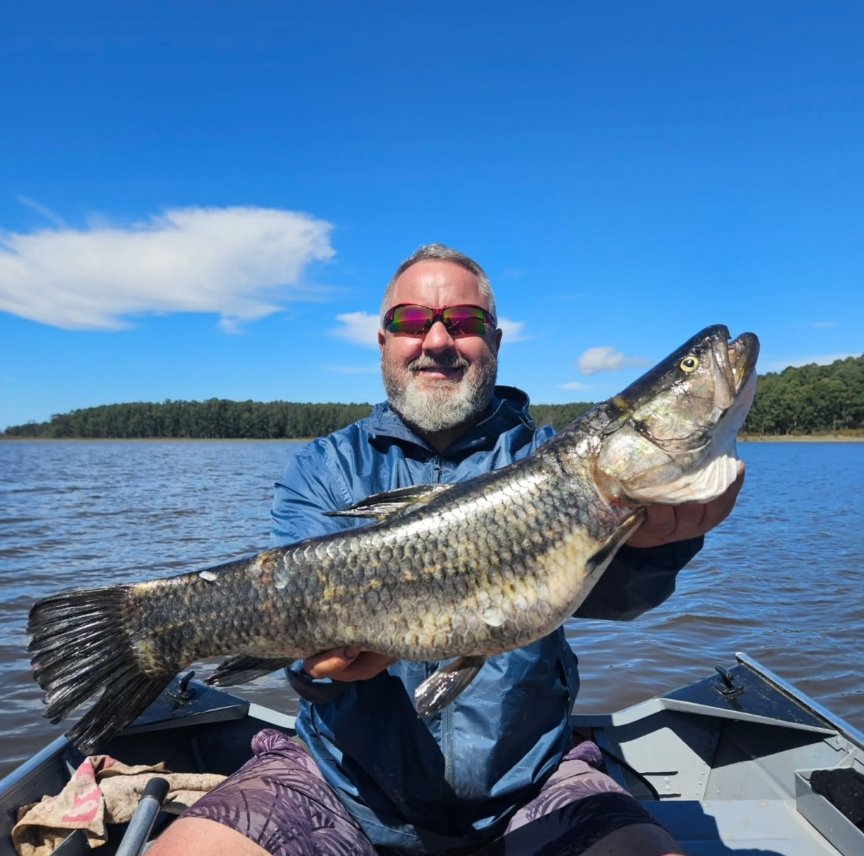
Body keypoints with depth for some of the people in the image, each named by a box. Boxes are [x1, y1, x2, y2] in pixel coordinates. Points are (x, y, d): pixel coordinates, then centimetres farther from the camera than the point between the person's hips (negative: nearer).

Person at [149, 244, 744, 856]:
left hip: (525, 786, 1)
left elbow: (598, 587, -19)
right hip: (346, 782, 1)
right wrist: (322, 653, -35)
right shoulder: (323, 471, 0)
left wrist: (645, 545, -41)